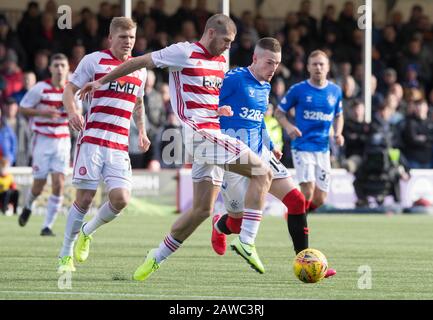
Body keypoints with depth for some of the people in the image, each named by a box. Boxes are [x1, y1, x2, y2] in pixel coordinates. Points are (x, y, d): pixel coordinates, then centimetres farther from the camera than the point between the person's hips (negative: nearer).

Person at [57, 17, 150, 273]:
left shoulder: (139, 69, 15)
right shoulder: (94, 60, 1)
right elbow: (70, 89, 3)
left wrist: (142, 132, 18)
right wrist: (72, 112, -17)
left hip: (120, 146, 4)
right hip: (92, 139, -4)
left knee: (121, 198, -11)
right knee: (85, 197, -6)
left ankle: (87, 232, 18)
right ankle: (66, 254, 8)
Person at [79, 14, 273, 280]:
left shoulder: (220, 61, 18)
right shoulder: (183, 53, -5)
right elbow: (140, 61, 3)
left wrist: (220, 110, 15)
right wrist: (102, 81, 9)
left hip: (213, 136, 9)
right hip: (198, 134, -9)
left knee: (203, 208, 9)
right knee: (262, 172, -18)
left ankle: (156, 259, 20)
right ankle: (246, 241, -21)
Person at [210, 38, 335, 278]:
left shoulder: (265, 87, 14)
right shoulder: (234, 79, -11)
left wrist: (271, 146, 18)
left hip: (260, 155, 7)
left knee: (296, 200, -8)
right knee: (238, 222, -1)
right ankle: (220, 226, 38)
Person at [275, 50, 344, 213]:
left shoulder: (335, 91, 5)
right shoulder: (298, 89, -6)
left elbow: (338, 116, 21)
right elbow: (279, 112, 3)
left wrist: (338, 133, 1)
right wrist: (288, 126, -17)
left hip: (323, 149, 4)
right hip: (302, 146, -4)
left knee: (319, 199, 6)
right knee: (308, 191, -21)